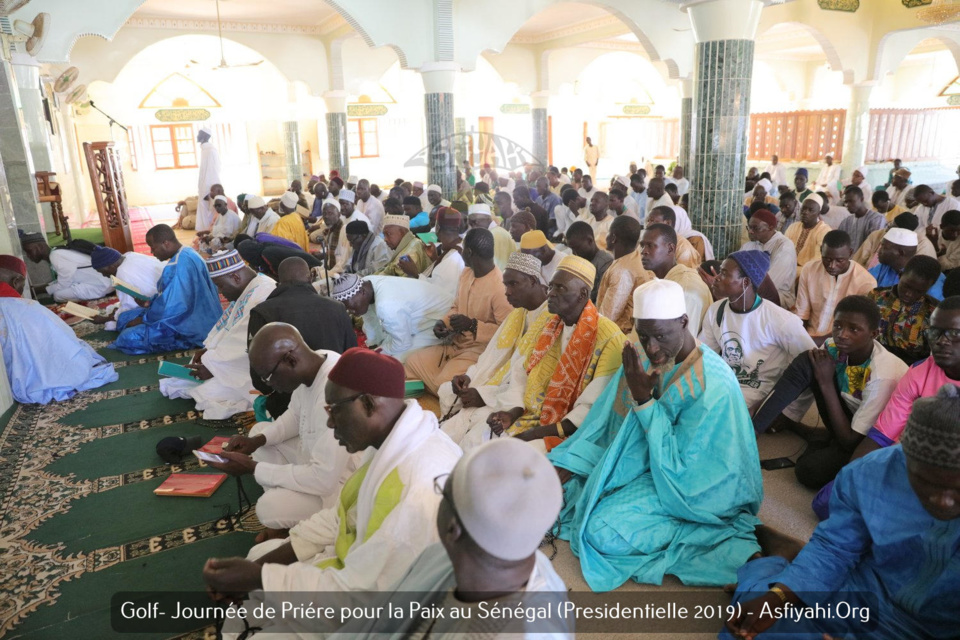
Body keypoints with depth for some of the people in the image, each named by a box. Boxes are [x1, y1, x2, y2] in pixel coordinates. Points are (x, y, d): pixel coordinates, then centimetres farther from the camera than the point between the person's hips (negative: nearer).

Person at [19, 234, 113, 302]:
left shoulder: (56, 256, -16)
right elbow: (65, 281, 16)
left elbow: (63, 285, -15)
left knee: (59, 295, -13)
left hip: (100, 286, -10)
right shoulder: (55, 254, 13)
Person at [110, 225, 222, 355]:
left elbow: (173, 306, -26)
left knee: (129, 338, -19)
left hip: (189, 328, -11)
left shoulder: (179, 266, -26)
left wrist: (142, 319, -11)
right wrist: (151, 302, 8)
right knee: (124, 317, 13)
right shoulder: (187, 253, 7)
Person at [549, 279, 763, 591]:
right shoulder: (641, 356, -7)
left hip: (685, 481, -7)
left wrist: (644, 400, -30)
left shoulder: (711, 386, -27)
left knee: (602, 532, -23)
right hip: (641, 458, 7)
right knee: (564, 484, 1)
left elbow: (680, 466, -25)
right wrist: (568, 463, -7)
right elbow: (606, 416, 1)